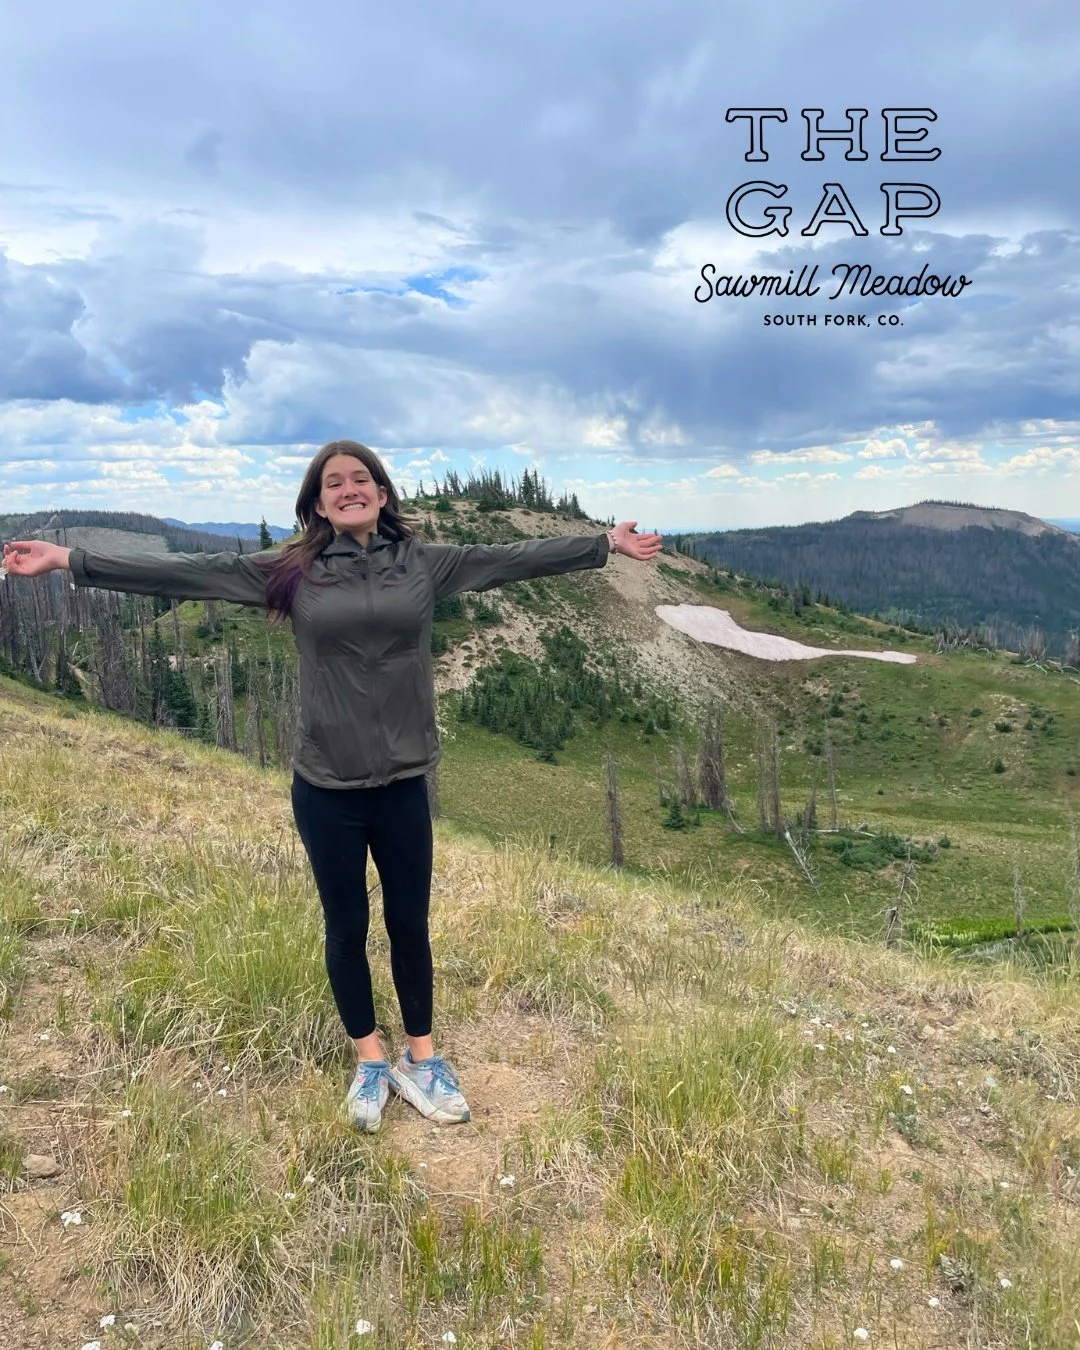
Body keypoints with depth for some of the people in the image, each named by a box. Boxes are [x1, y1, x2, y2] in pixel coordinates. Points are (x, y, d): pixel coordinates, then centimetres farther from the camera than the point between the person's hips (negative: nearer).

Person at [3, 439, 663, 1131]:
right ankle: (370, 1061, 36)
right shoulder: (292, 571, -2)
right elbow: (184, 572, -3)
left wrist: (608, 543, 4)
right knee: (347, 929, 15)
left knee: (410, 925, 14)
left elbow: (515, 558, 3)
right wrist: (68, 559, -5)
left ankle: (421, 1060, 34)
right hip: (326, 789, 0)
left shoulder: (425, 562, 1)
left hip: (404, 783, 1)